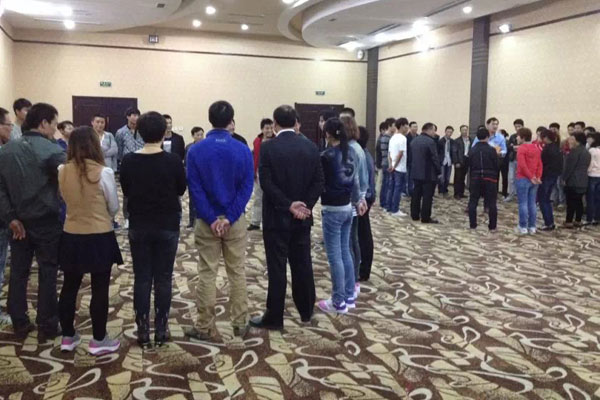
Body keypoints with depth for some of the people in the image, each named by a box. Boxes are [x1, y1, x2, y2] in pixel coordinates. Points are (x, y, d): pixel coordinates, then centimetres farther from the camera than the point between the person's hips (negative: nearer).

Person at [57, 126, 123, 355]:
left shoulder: (62, 172, -5)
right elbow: (114, 207, -4)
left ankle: (68, 337, 28)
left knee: (70, 287, 16)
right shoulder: (104, 173, -15)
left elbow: (66, 200, 10)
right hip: (99, 237, -4)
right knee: (100, 289, 7)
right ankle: (99, 341, 16)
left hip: (71, 236, 4)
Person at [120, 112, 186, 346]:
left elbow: (126, 191, 6)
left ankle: (143, 331, 13)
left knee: (141, 278, 9)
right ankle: (161, 330, 13)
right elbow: (181, 190, 2)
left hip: (139, 226, 1)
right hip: (168, 226, -1)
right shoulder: (173, 161, -12)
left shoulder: (128, 161, -7)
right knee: (163, 279, 7)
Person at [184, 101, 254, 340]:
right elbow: (247, 187, -8)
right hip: (235, 220, 0)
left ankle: (205, 327, 14)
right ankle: (240, 325, 17)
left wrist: (211, 219, -9)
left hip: (206, 221, 0)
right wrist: (229, 218, -10)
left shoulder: (196, 151, -5)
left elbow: (195, 188, -9)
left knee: (207, 274, 7)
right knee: (237, 272, 10)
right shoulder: (243, 150, -4)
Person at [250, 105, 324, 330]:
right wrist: (305, 205, -5)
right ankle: (306, 311, 25)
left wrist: (289, 205, -14)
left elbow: (267, 184, -17)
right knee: (302, 264, 14)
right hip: (302, 217, 4)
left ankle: (274, 317, 8)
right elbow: (318, 182, -1)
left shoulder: (268, 148, -11)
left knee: (277, 267, 1)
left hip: (277, 217, -4)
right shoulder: (311, 147, 2)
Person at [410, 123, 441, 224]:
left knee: (416, 194, 13)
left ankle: (415, 215, 19)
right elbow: (435, 158, -16)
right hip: (428, 174, -8)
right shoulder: (430, 141, -16)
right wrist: (439, 171, -7)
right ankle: (425, 217, 0)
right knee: (427, 196, -2)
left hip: (416, 172, 8)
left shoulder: (414, 140, 9)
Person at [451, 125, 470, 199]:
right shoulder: (457, 141, -3)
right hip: (459, 161, -4)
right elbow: (454, 152, -6)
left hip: (466, 161, 4)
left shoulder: (470, 140, 8)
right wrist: (456, 162, -12)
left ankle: (461, 193, 17)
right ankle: (456, 194, 3)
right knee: (458, 178, 0)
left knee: (463, 178, 10)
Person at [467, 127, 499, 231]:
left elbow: (469, 165, 4)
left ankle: (472, 225, 8)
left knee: (473, 202, 9)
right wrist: (494, 175, 12)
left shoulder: (472, 150, 2)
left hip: (475, 178, 2)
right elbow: (496, 165, -5)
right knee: (492, 203, 4)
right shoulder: (491, 150, -8)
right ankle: (492, 226, 6)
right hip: (490, 178, -2)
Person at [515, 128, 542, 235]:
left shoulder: (521, 148, -10)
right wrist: (538, 177, 0)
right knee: (532, 203, 9)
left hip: (523, 179, -7)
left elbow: (522, 165, -18)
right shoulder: (536, 148, 13)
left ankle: (523, 227, 0)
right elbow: (540, 164, 7)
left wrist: (531, 177, -12)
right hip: (534, 180, 7)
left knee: (523, 204, -2)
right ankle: (532, 227, 12)